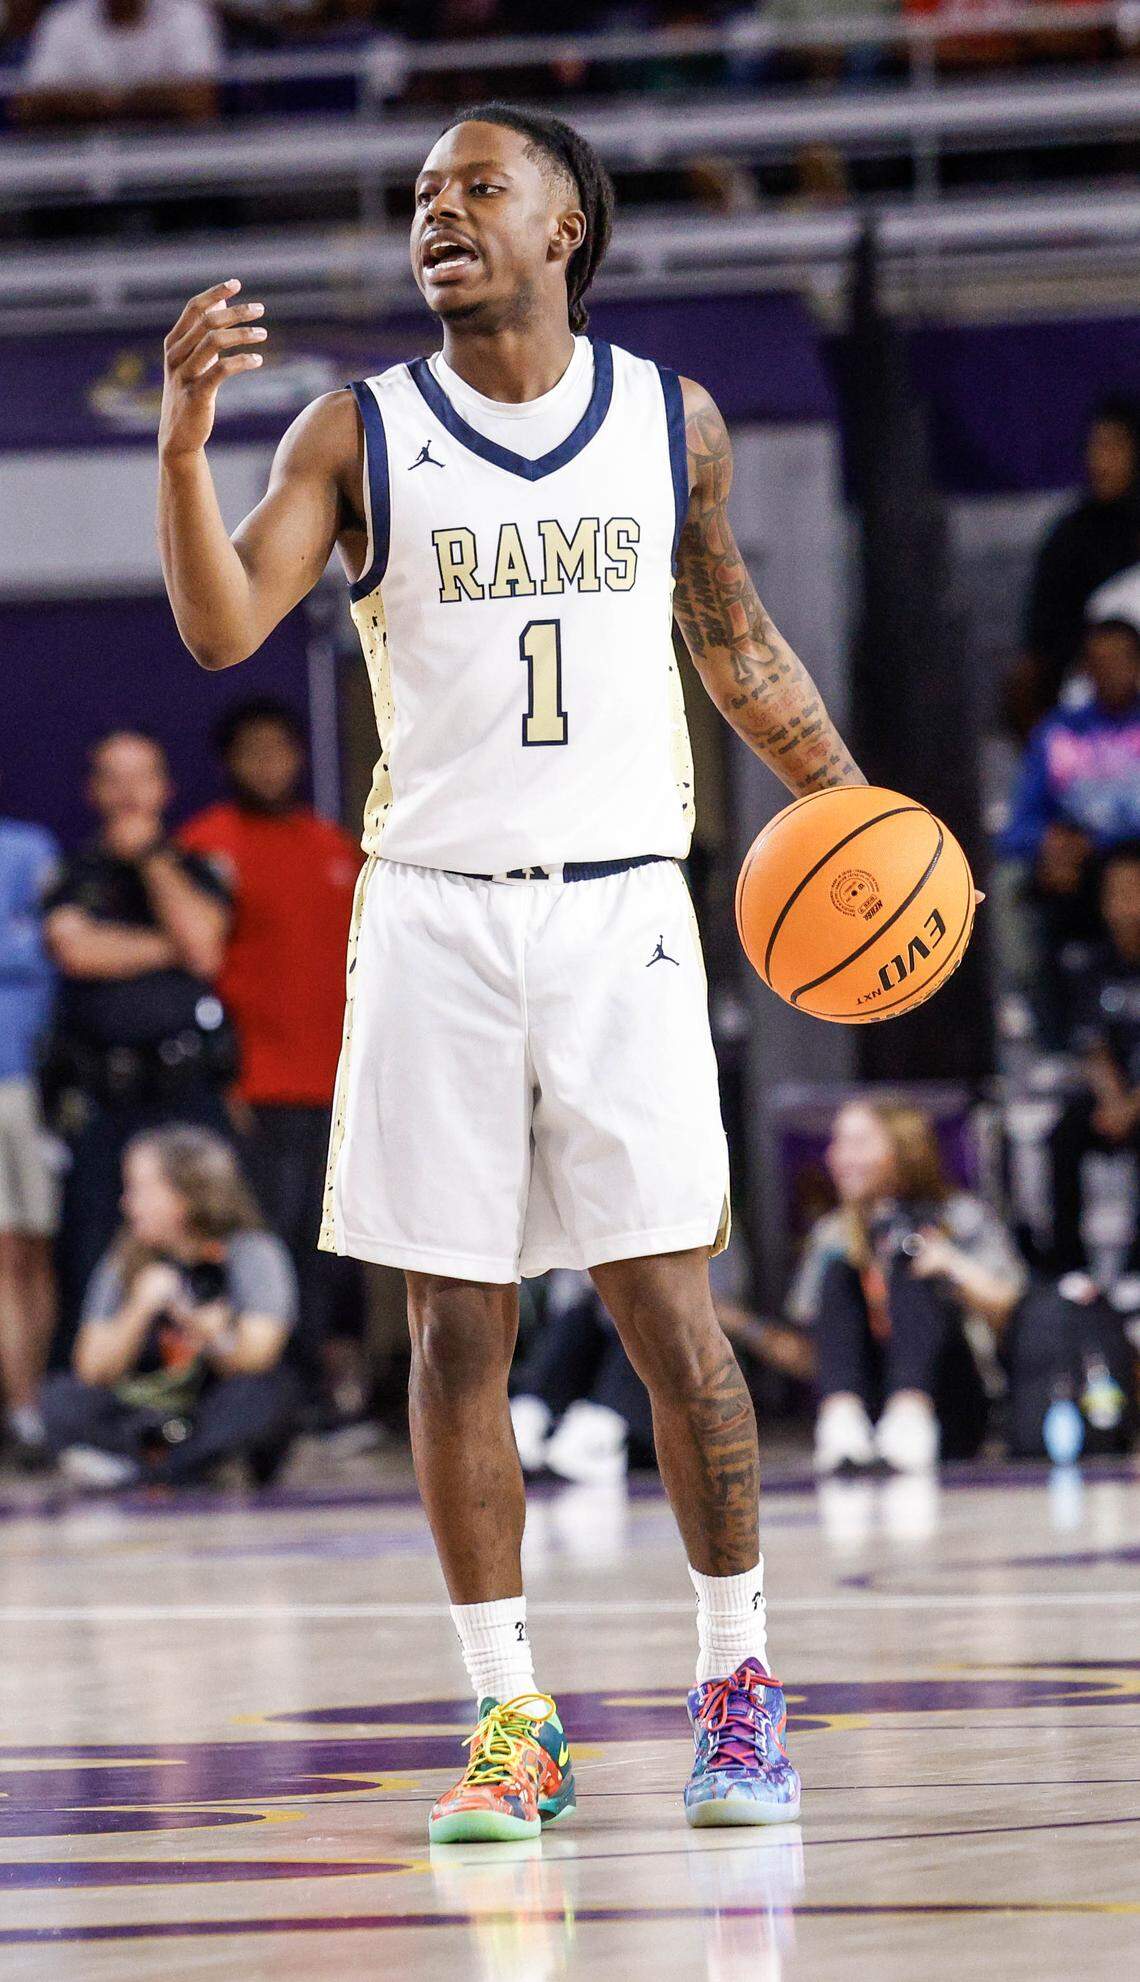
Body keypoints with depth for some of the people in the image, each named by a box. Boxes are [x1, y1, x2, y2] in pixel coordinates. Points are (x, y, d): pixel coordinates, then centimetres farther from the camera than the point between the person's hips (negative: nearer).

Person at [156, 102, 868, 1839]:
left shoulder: (672, 423, 7)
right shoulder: (360, 436, 2)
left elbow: (737, 646, 20)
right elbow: (222, 630, -10)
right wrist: (183, 442, -24)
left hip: (620, 910, 0)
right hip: (434, 913, 0)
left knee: (669, 1308, -5)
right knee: (456, 1324, 0)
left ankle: (737, 1681, 9)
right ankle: (511, 1715, 7)